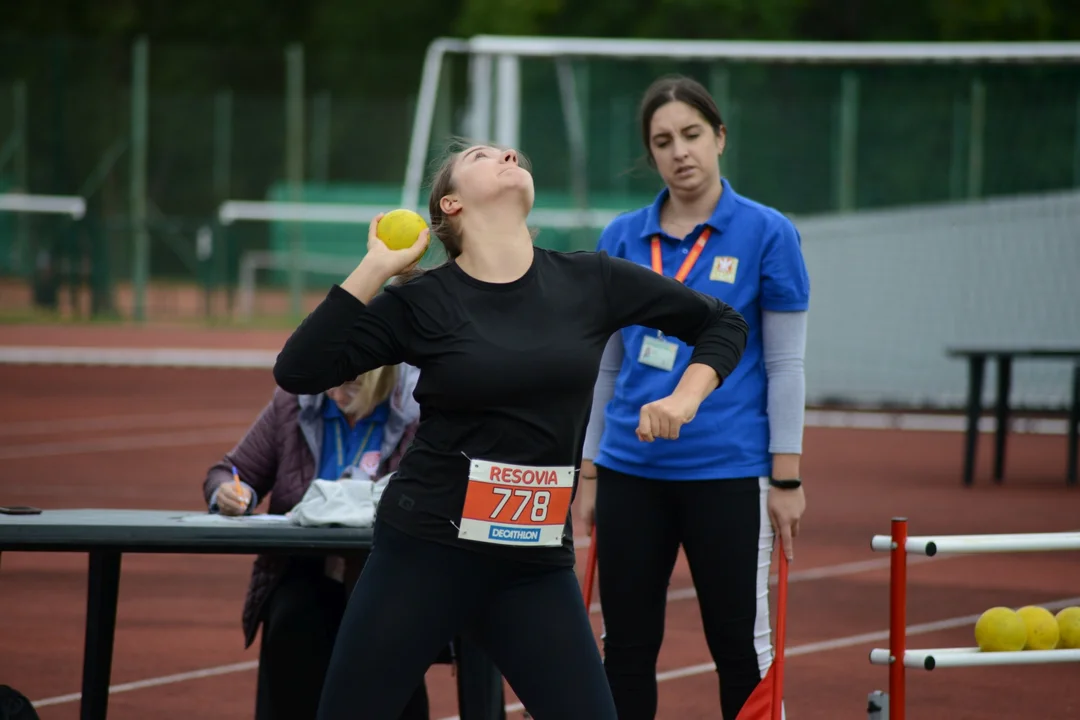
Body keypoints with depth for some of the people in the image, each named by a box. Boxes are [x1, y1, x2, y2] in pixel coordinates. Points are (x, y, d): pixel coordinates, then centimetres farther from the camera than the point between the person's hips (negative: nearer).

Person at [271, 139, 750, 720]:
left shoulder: (592, 283, 4)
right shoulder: (424, 301, -3)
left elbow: (722, 324, 15)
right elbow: (298, 372, -12)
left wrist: (686, 397, 0)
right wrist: (375, 269, -12)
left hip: (537, 566, 2)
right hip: (424, 550, -2)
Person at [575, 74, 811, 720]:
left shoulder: (767, 234, -3)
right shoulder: (622, 239, 7)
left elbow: (785, 365, -3)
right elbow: (605, 366, 13)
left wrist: (787, 479, -7)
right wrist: (589, 473, 11)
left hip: (727, 473, -4)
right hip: (631, 472, 4)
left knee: (740, 645, 2)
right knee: (627, 646, 6)